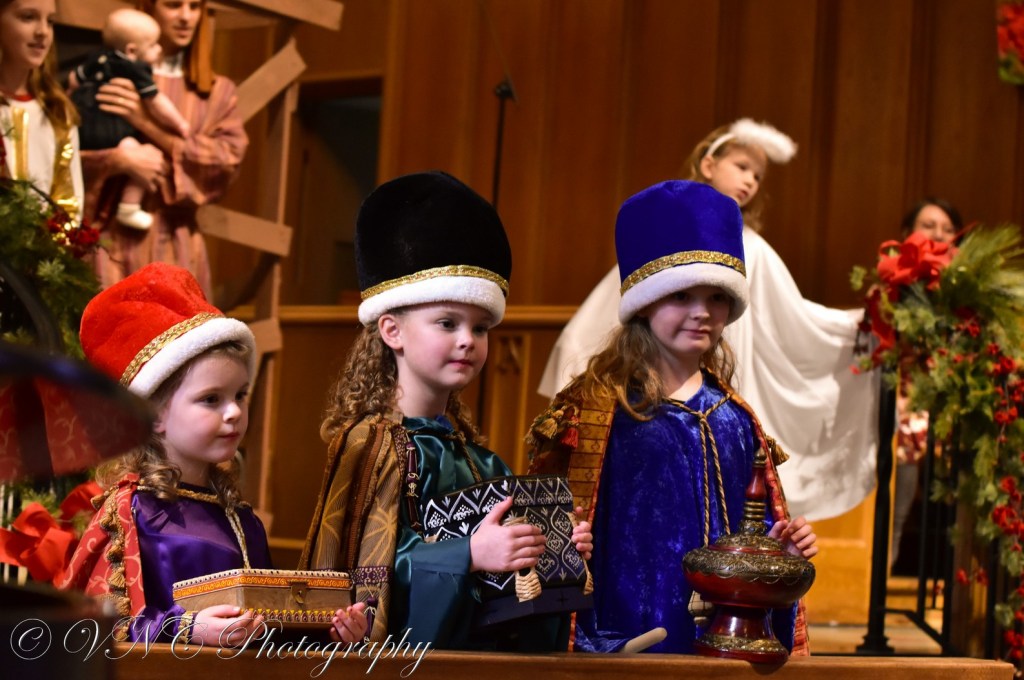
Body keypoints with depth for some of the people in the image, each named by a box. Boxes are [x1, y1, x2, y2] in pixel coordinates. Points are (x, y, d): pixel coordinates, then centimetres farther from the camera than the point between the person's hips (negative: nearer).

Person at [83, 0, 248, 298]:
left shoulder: (217, 92, 12)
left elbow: (228, 160, -3)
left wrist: (150, 126, -10)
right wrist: (120, 159, -18)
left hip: (176, 248, 2)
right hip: (112, 239, -2)